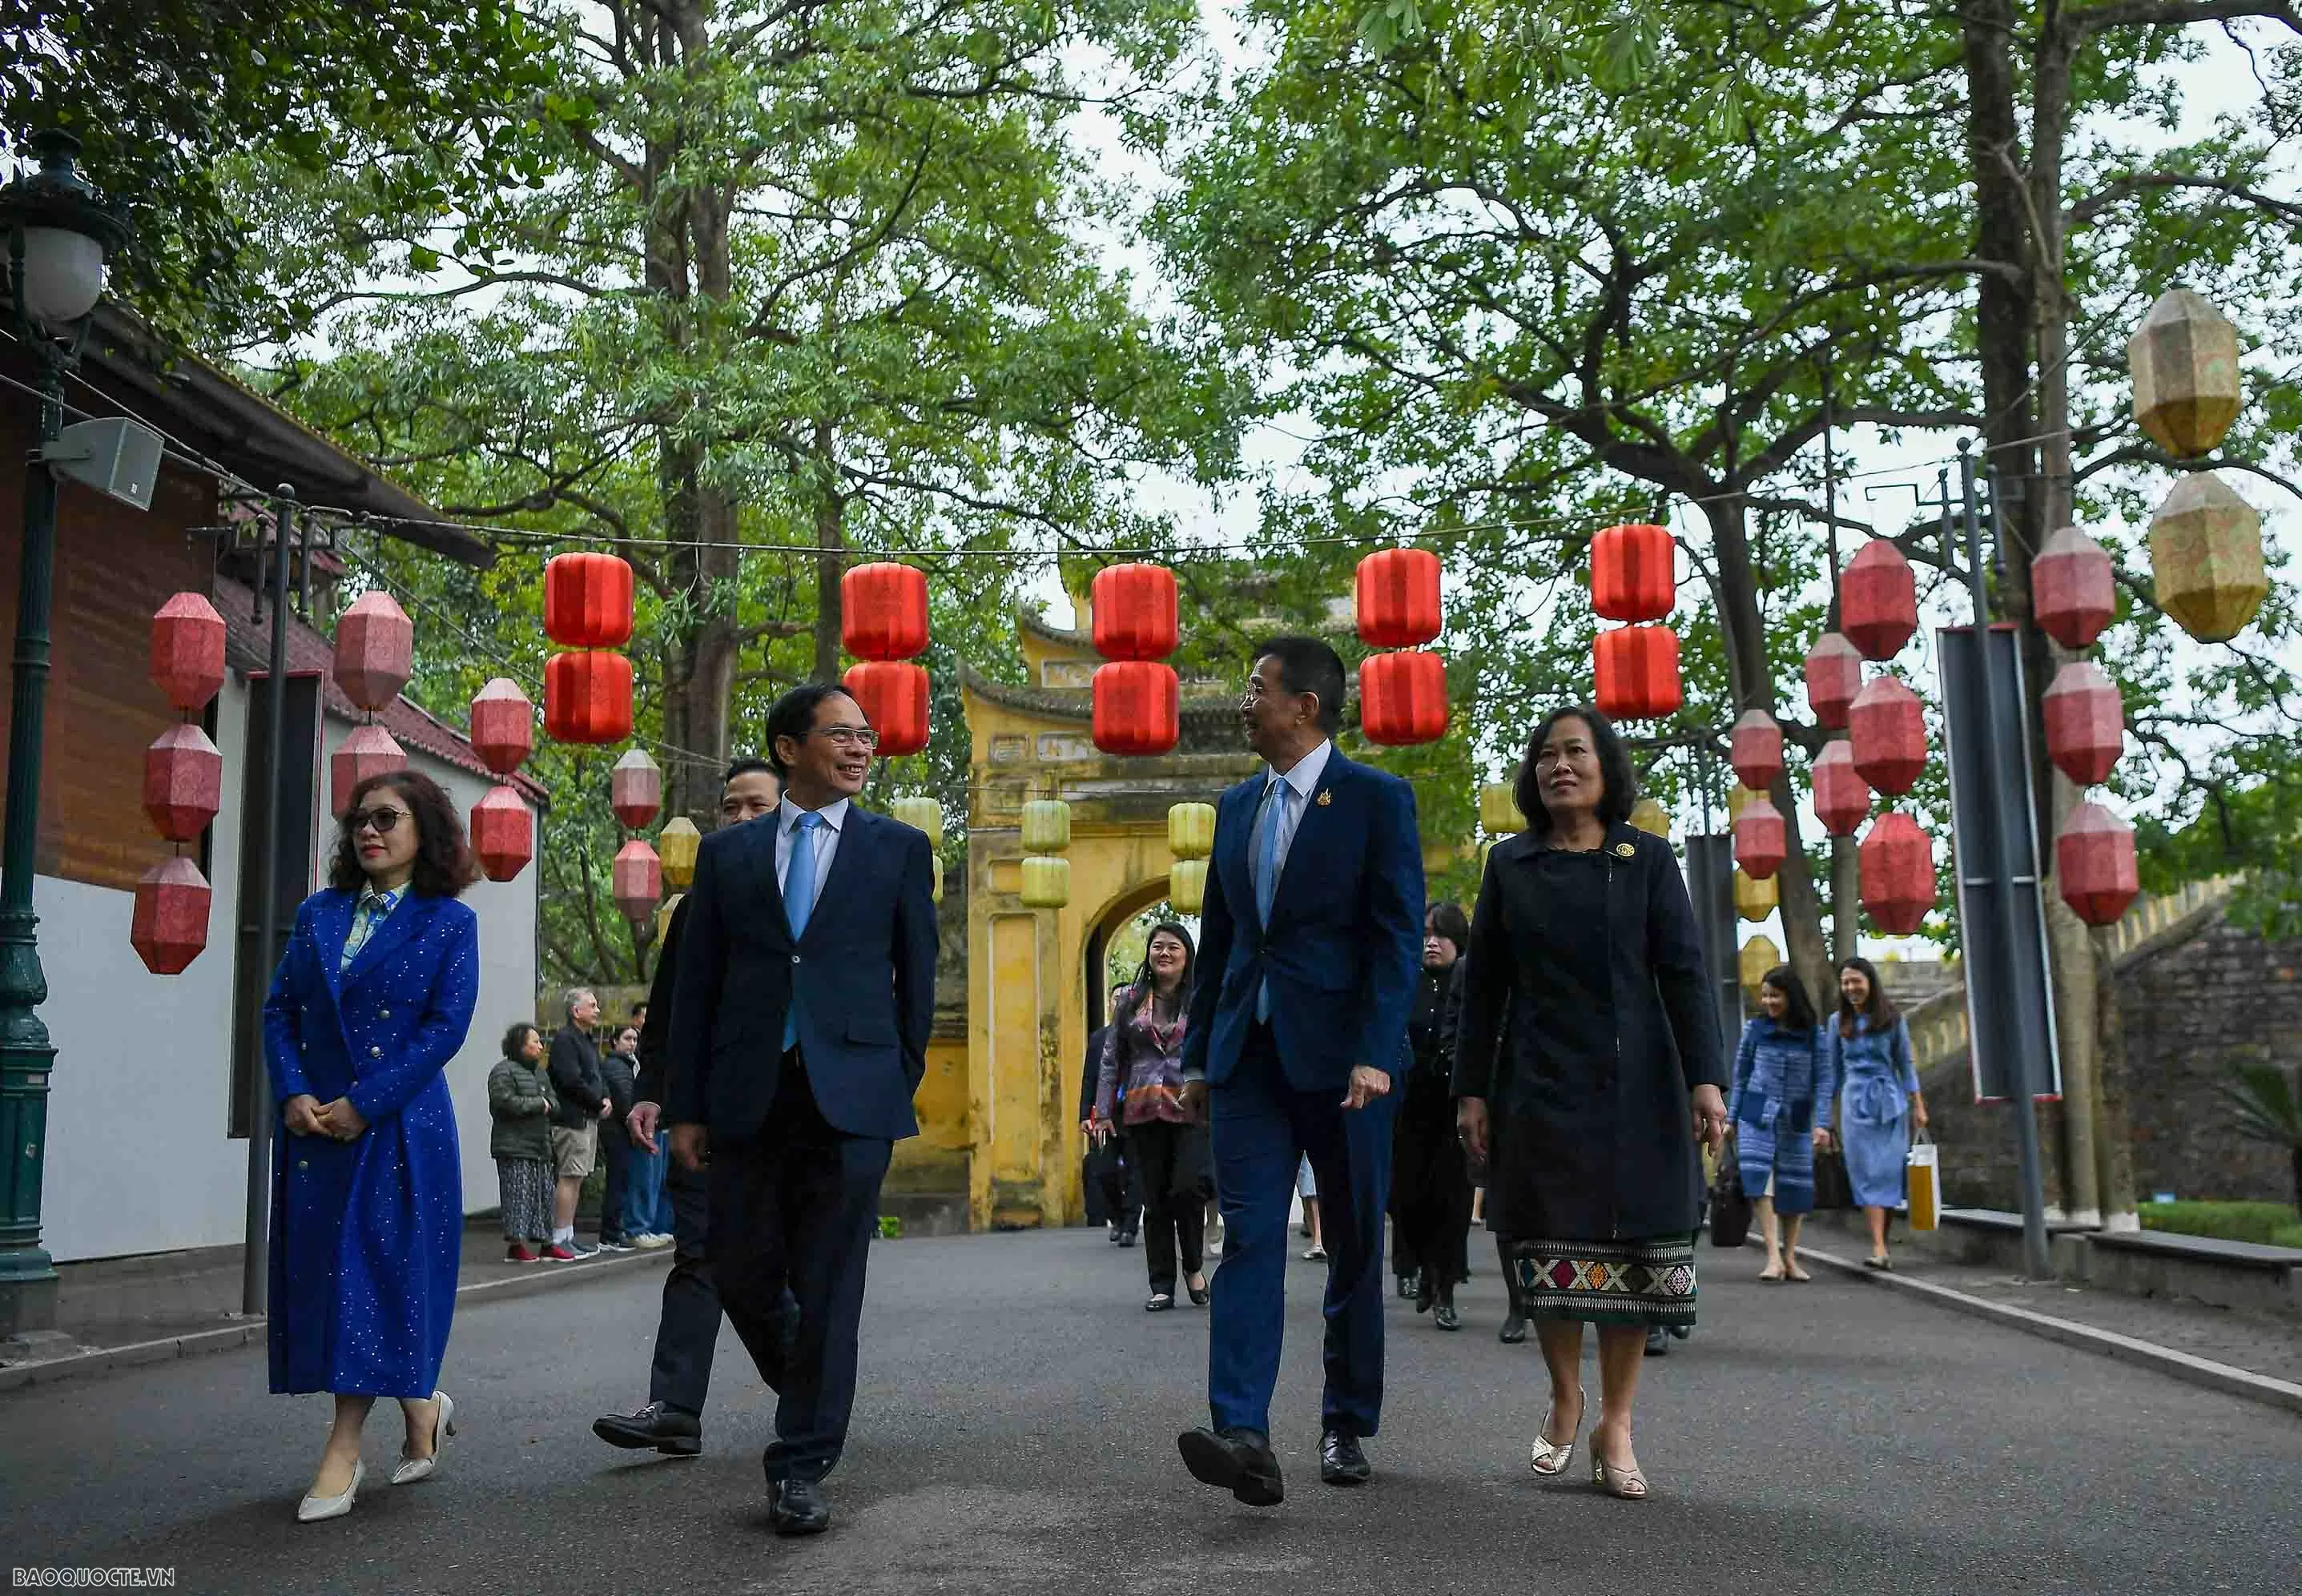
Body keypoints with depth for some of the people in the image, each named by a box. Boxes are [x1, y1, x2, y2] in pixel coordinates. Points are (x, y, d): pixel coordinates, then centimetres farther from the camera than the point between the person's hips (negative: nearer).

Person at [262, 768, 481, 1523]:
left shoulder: (448, 922, -1)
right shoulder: (318, 913, 13)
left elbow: (446, 1027, -9)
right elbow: (278, 1008, 10)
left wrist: (363, 1104, -15)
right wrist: (293, 1095, -6)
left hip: (398, 1125, -5)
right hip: (314, 1124, 5)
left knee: (375, 1271, -5)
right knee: (318, 1270, 7)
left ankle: (344, 1449, 4)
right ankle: (421, 1409, 25)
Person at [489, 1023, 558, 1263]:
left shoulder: (540, 1072, 20)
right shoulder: (504, 1072, -8)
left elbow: (554, 1101, 20)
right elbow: (506, 1102, -21)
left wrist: (548, 1104, -4)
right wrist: (538, 1103, -11)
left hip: (540, 1146, 8)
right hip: (514, 1146, -8)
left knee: (544, 1195, 9)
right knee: (518, 1196, -9)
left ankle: (545, 1242, 15)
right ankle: (515, 1245, -6)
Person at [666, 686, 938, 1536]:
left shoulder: (899, 848, 7)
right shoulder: (727, 853, 10)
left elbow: (916, 977, 9)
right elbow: (697, 984, 9)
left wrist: (904, 1086, 7)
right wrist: (686, 1107, 5)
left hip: (851, 1092, -2)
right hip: (749, 1095, 2)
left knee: (828, 1286, -1)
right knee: (743, 1274, 7)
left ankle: (800, 1469, 9)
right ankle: (805, 1392, 35)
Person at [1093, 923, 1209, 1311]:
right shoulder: (1130, 1000, 12)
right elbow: (1111, 1058, 13)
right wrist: (1103, 1112, 7)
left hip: (1191, 1111, -2)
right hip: (1143, 1114, 2)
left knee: (1187, 1189, -13)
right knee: (1155, 1200, 5)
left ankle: (1194, 1265, 13)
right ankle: (1161, 1287, 14)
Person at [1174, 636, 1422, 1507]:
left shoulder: (1378, 799, -4)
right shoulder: (1236, 805, 14)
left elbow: (1398, 937, -10)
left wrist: (1374, 1054, -19)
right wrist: (1199, 1052, 14)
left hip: (1341, 1058, -4)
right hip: (1249, 1054, 4)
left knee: (1355, 1247, 8)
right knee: (1248, 1237, -8)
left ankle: (1346, 1425, 22)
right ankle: (1243, 1436, -14)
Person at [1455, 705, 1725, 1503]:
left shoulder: (1648, 859, 5)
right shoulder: (1510, 863, 7)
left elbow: (1684, 974, 0)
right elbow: (1483, 985, 7)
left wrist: (1705, 1079, -10)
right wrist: (1472, 1090, 2)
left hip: (1633, 1086, 0)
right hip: (1539, 1088, 0)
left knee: (1633, 1250, 1)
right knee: (1550, 1250, 2)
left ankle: (1616, 1426, 12)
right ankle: (1564, 1398, 24)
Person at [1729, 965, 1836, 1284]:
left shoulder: (1813, 1034, 0)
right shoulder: (1754, 1029, 1)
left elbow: (1824, 1080, 0)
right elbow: (1741, 1076, 6)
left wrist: (1822, 1123, -9)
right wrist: (1731, 1118, 7)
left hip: (1795, 1120, 1)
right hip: (1756, 1117, -1)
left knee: (1794, 1186, 6)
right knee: (1759, 1179, -14)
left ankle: (1789, 1258, 18)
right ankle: (1773, 1256, -16)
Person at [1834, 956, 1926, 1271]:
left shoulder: (1893, 1018, 3)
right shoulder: (1839, 1022, 7)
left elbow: (1906, 1063, 5)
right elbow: (1834, 1069, 12)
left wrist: (1918, 1105, 2)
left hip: (1890, 1103, -1)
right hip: (1856, 1103, 1)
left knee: (1888, 1172, -1)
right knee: (1866, 1174, -7)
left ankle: (1882, 1244, 8)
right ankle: (1879, 1248, -12)